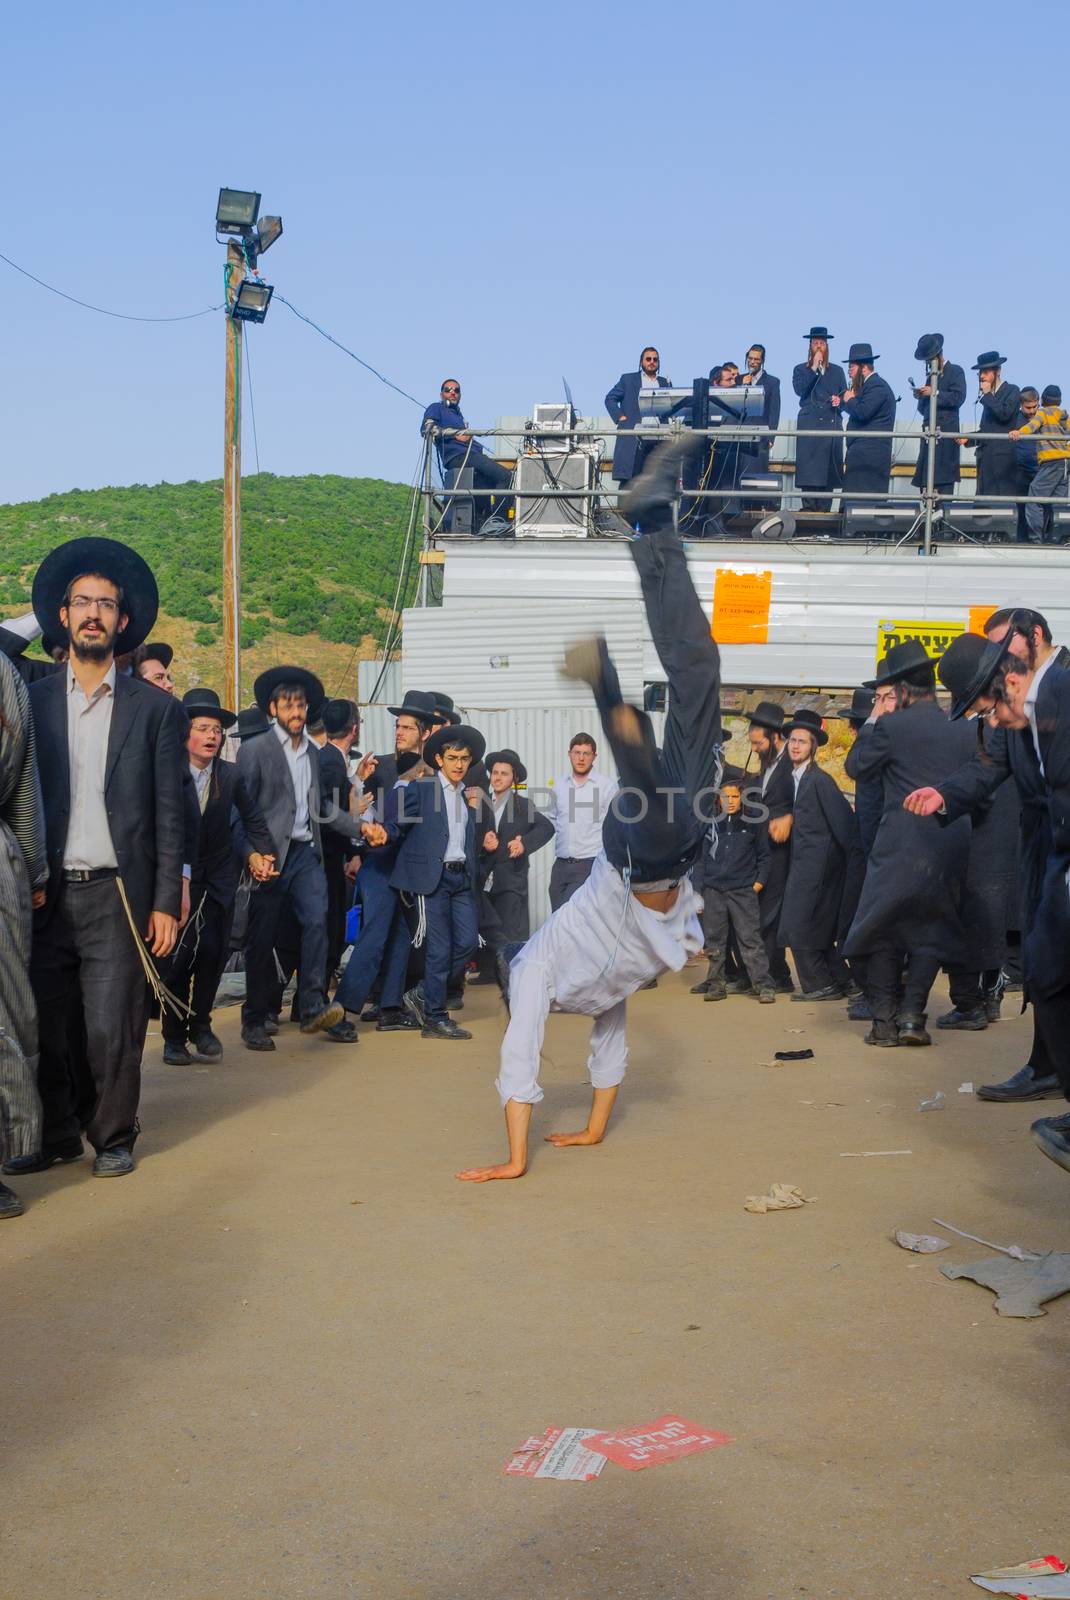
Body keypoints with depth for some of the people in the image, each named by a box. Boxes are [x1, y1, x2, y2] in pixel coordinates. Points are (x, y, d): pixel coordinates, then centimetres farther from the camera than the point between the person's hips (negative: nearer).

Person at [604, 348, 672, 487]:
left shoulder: (665, 383, 21)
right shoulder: (628, 379, 13)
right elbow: (610, 399, 9)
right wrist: (620, 417, -3)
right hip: (633, 437, -2)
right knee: (628, 478, -7)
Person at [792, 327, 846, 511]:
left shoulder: (837, 371, 19)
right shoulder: (801, 369, 13)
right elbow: (799, 390, -6)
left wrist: (839, 401, -6)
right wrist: (814, 368, -7)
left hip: (832, 425, 2)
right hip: (809, 424, -2)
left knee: (829, 469, -4)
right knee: (808, 468, -9)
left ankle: (825, 509, -3)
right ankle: (809, 508, -7)